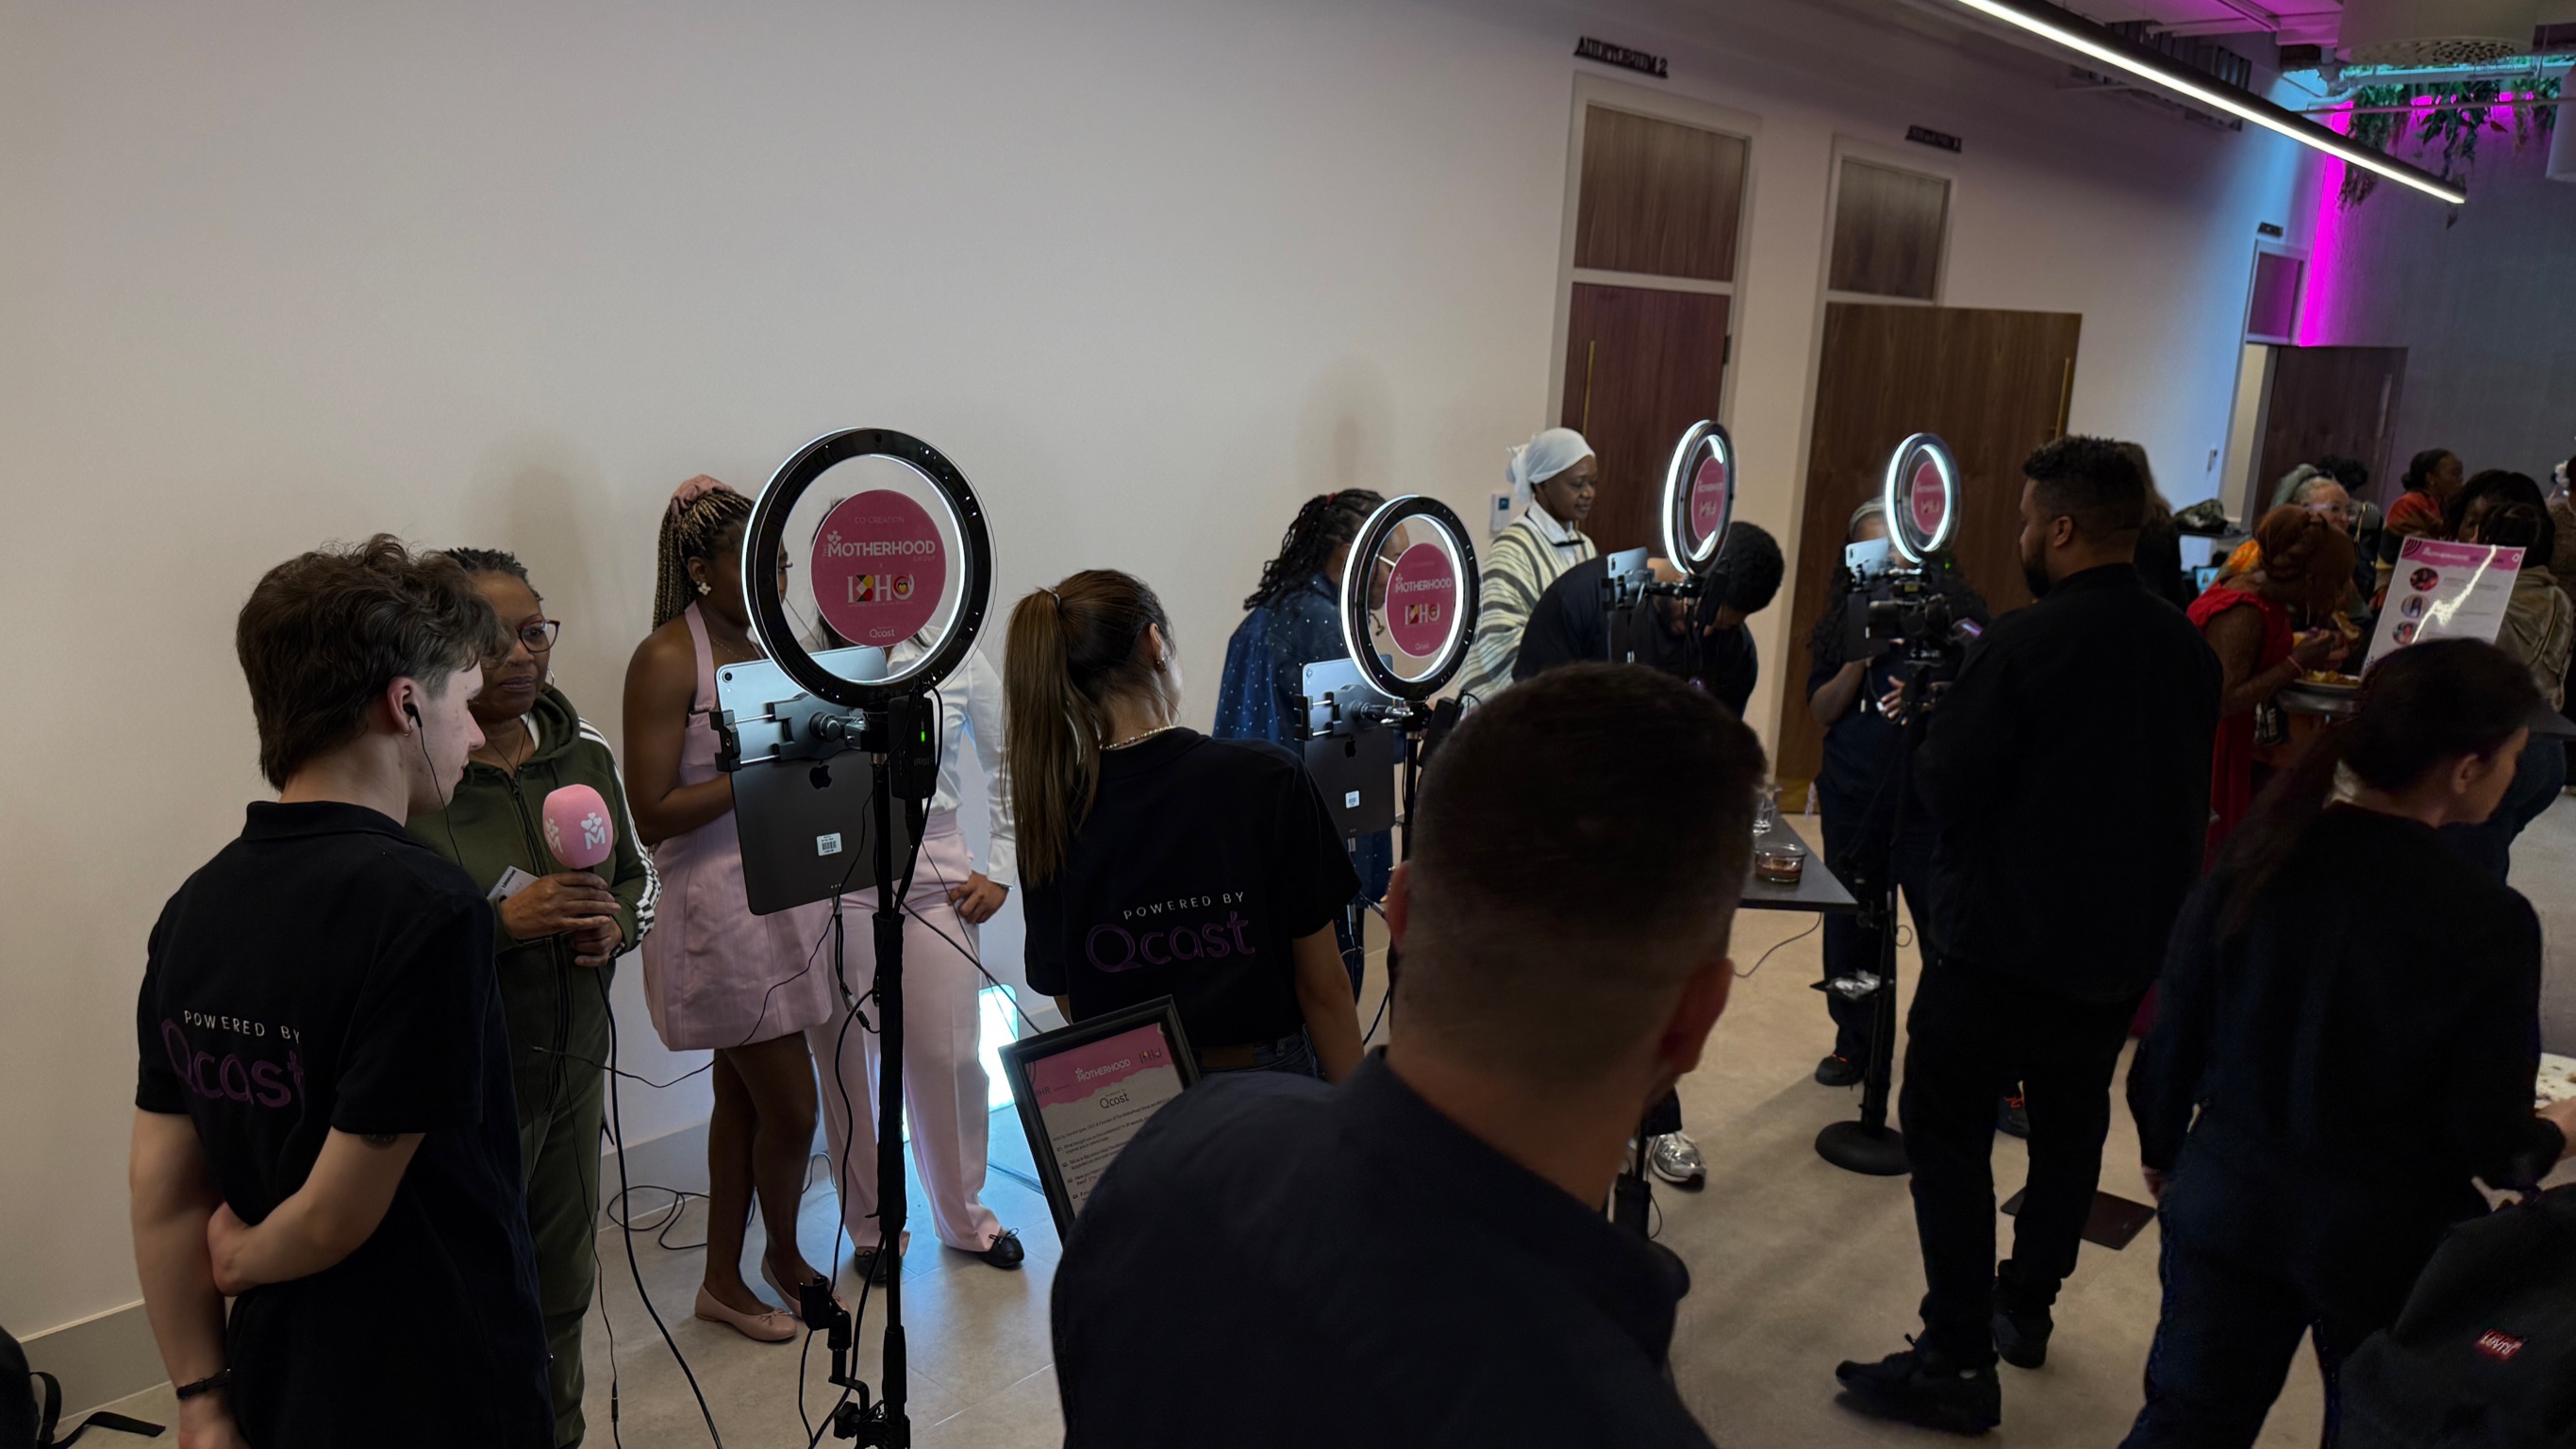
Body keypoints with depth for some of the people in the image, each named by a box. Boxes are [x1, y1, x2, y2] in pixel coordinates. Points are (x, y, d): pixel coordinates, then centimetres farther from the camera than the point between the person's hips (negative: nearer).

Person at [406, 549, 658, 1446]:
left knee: (564, 1284, 19)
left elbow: (639, 873, 15)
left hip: (575, 1063, 6)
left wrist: (617, 922, -6)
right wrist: (503, 921, -26)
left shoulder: (583, 752, 4)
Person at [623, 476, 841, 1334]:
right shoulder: (667, 659, -13)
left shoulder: (761, 645, 12)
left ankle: (723, 1280, 28)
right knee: (791, 1106, -1)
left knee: (743, 1096, 15)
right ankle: (783, 1252, 26)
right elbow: (652, 814, -17)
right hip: (718, 907, -8)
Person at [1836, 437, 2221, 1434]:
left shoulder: (2023, 644, -21)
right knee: (2070, 1127, 21)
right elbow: (2187, 800, 12)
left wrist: (1944, 714, 0)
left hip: (2005, 941, -7)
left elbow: (1945, 786, -17)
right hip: (2124, 945, 8)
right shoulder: (2190, 652, 2)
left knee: (1948, 1131, 1)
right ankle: (2026, 1308, 35)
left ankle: (1959, 1363, 3)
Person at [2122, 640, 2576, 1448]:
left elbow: (2176, 1033, -4)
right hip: (2389, 1243, -2)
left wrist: (2163, 1153, 14)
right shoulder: (2489, 925, -21)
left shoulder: (2257, 856, -11)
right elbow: (2493, 1144, -12)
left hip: (2227, 1203, 3)